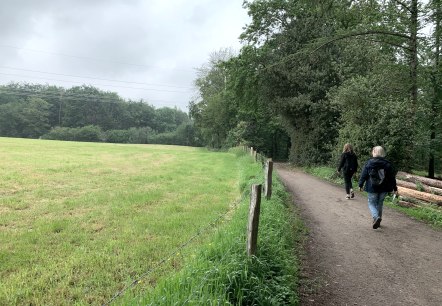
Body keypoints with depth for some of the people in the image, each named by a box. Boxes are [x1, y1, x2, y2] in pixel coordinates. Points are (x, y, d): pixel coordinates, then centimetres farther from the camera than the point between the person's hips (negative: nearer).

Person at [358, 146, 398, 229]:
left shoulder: (369, 163, -6)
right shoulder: (388, 164, 1)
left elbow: (363, 175, -3)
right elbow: (392, 177, 4)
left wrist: (360, 185, 8)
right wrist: (395, 188, 10)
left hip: (372, 188, -3)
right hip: (384, 189, 3)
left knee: (372, 203, 8)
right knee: (380, 204, 17)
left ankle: (376, 217, -18)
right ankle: (378, 221, 24)